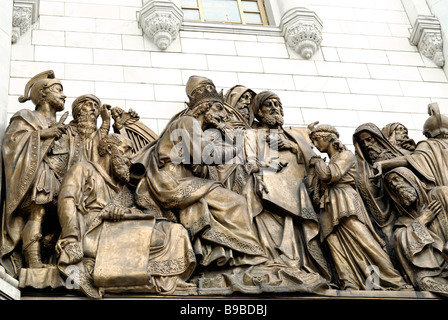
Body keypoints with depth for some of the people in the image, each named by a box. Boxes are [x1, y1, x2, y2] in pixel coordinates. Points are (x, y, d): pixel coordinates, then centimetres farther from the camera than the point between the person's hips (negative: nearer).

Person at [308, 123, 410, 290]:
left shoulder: (346, 155, 7)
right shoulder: (326, 163, 31)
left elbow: (329, 175, -10)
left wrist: (316, 162, 6)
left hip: (346, 206, -7)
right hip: (329, 211, 8)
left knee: (363, 240, -18)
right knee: (336, 246, -14)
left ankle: (396, 283, -19)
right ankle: (350, 286, -27)